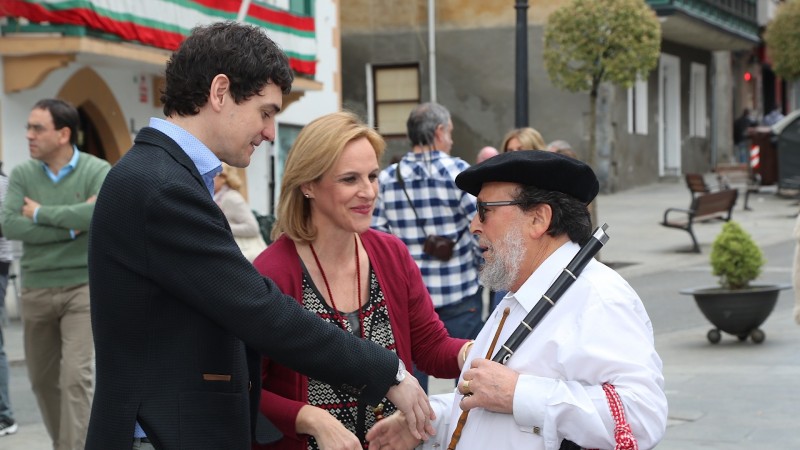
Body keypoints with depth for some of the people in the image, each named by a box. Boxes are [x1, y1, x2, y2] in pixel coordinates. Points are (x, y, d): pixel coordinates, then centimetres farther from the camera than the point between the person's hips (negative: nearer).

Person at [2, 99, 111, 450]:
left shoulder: (97, 171, -6)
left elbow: (101, 213, -26)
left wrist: (41, 213, -15)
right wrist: (71, 225, -17)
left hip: (83, 286, -4)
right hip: (36, 289, 4)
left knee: (77, 377, -11)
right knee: (42, 379, 15)